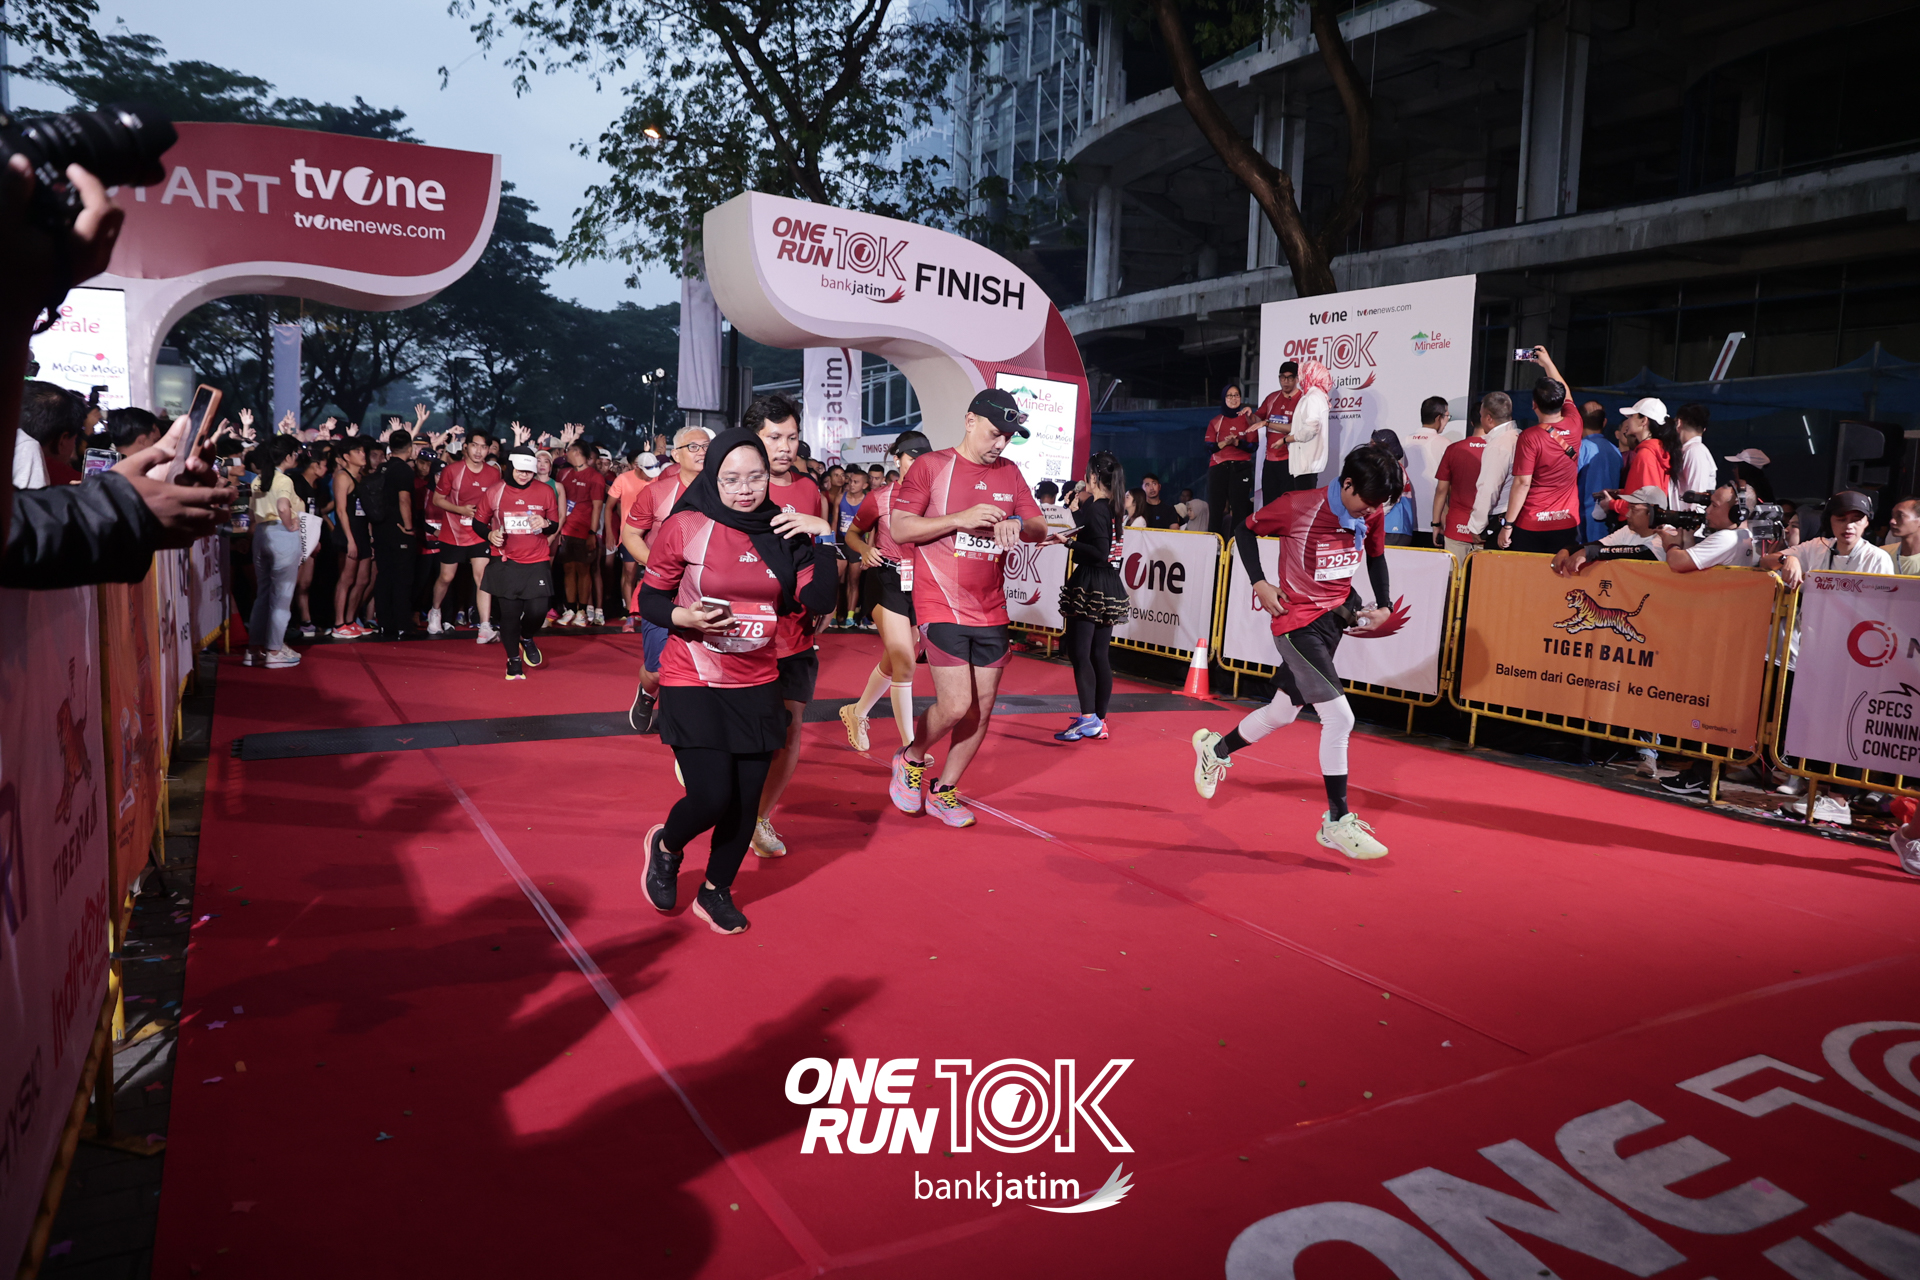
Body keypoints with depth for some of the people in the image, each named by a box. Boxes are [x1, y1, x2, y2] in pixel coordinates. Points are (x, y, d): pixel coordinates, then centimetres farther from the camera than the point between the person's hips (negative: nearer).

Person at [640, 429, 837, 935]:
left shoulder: (781, 532, 2)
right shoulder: (686, 527, -8)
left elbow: (820, 601, -3)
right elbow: (650, 598, -1)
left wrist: (813, 542, -13)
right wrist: (683, 616, -20)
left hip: (756, 687, 4)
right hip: (693, 684, -4)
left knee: (746, 801, 5)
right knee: (712, 797, -11)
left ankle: (715, 891, 32)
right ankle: (665, 847, 25)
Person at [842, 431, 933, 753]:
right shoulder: (880, 499, -4)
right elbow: (852, 534, 8)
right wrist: (866, 550, -11)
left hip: (924, 586, 4)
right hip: (889, 584, -4)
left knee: (893, 661, 14)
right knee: (904, 663, -11)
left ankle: (857, 712, 39)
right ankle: (908, 745, -2)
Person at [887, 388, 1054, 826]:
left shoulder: (1009, 472, 12)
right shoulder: (931, 465, -3)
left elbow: (1040, 530, 14)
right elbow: (899, 529, -8)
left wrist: (1017, 523, -10)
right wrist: (962, 518, -18)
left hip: (990, 610, 6)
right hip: (942, 605, -5)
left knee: (982, 708, 6)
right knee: (956, 705, -13)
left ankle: (944, 791, 24)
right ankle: (910, 758, 17)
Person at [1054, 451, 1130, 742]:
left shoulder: (1094, 509, -13)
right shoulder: (1114, 510, 11)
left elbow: (1100, 552, -20)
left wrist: (1069, 542, -17)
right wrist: (1076, 509, 29)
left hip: (1089, 587, -8)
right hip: (1110, 587, 8)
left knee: (1079, 653, -7)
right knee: (1099, 656, 11)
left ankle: (1088, 718, -13)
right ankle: (1099, 721, 15)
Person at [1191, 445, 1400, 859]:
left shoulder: (1373, 513, -4)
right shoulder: (1297, 506, -20)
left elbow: (1376, 556, 14)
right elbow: (1246, 530, -5)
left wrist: (1384, 606, 1)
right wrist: (1259, 582, -13)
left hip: (1337, 615, 7)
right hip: (1298, 622, -7)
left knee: (1283, 712, 19)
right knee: (1339, 717, -15)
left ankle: (1216, 747, 45)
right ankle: (1337, 822, -2)